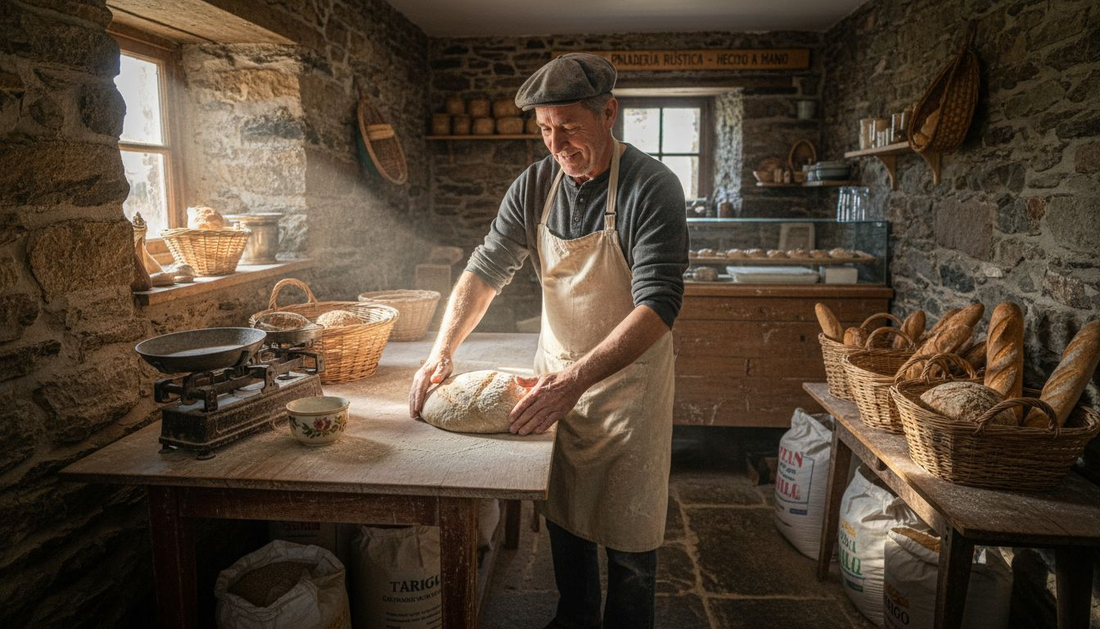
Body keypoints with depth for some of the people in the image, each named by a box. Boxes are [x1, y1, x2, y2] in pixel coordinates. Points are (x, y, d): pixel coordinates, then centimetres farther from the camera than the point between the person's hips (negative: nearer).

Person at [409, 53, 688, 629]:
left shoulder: (651, 188, -19)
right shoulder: (534, 186, -3)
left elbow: (658, 304, -26)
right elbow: (486, 269, -2)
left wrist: (577, 378, -36)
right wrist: (441, 353, -15)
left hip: (628, 377, -4)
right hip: (558, 374, 5)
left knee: (627, 536, 7)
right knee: (562, 516, 17)